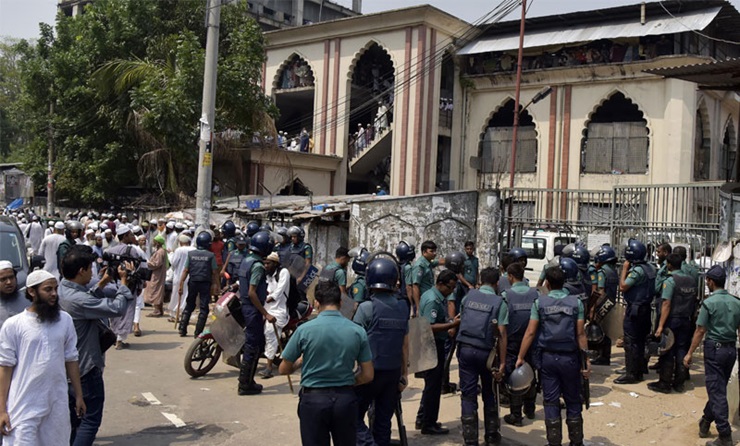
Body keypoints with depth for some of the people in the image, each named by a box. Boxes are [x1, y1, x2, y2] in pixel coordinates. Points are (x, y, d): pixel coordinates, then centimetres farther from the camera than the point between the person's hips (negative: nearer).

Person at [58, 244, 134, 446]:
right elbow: (117, 308, -29)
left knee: (73, 414, 22)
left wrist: (101, 285, 7)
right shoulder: (78, 300, -31)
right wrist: (123, 281, -16)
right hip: (86, 366, -10)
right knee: (91, 419, 1)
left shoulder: (61, 290, -1)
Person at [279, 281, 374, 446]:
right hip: (345, 399, 2)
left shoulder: (304, 330, -10)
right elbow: (368, 375, 0)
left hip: (313, 399, -2)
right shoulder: (357, 331, -4)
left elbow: (284, 369, 1)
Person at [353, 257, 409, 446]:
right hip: (394, 372, 5)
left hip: (370, 372, -5)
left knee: (355, 416, 5)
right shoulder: (402, 307, 4)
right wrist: (404, 373, 15)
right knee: (384, 421, 13)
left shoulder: (366, 308, -12)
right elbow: (405, 344, 8)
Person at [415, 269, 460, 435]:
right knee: (433, 385, 0)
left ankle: (422, 419, 31)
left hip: (435, 345, 10)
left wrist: (452, 321, 7)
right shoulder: (432, 300, -21)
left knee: (432, 384, 19)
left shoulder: (439, 297, 11)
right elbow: (430, 327, -28)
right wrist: (453, 324, -28)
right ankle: (428, 425, 11)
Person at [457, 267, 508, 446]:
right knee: (489, 394, 17)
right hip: (486, 352, -1)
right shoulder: (499, 303, -4)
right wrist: (502, 363, -8)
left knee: (468, 395, 6)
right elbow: (501, 334, -9)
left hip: (465, 349, 1)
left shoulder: (468, 296, 5)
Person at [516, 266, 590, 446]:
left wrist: (520, 357, -2)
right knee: (573, 402, 13)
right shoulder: (576, 302, -2)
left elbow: (530, 333, -6)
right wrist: (586, 360, -1)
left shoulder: (539, 302, -3)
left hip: (548, 357, 0)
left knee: (551, 402, 7)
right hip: (570, 358, 0)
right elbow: (580, 334, -5)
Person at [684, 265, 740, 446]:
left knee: (717, 392, -2)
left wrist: (690, 353, -6)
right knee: (719, 389, 17)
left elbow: (700, 331, -12)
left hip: (715, 349, -6)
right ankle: (706, 422, 30)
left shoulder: (709, 303, -12)